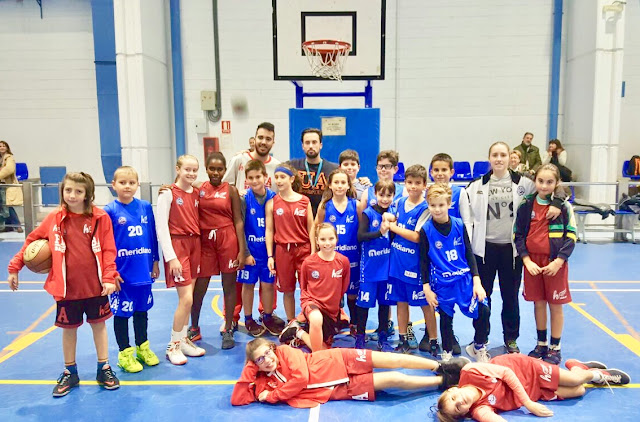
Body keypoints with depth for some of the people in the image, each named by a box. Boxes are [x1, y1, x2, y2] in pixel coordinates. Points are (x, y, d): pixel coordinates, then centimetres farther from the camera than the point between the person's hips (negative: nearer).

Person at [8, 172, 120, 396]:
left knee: (98, 324, 13)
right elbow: (32, 240, 9)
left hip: (95, 285, -1)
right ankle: (69, 373, 32)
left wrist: (109, 278, -15)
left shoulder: (100, 218, -8)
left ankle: (104, 369, 28)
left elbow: (109, 250, -8)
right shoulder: (54, 218, -3)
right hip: (66, 286, 1)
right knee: (69, 328, 14)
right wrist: (14, 267, 8)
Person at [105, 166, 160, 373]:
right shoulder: (110, 211, -9)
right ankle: (125, 353, 25)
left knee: (142, 309, 17)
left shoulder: (145, 207, 1)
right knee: (122, 312, 10)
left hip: (144, 270, 3)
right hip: (122, 272, -3)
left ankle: (143, 348, 34)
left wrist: (155, 261, 9)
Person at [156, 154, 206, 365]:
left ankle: (183, 340, 24)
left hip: (194, 245, 6)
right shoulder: (168, 193, -8)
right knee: (186, 299, -9)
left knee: (188, 298, 10)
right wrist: (171, 257, -14)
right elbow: (161, 226, -11)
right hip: (177, 245, -6)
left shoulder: (196, 194, 10)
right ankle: (173, 346, 7)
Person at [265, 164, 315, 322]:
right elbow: (269, 230, 2)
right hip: (282, 250, 0)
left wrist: (313, 253, -3)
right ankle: (291, 323, 24)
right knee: (288, 290, 9)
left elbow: (311, 228, 2)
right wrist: (270, 256, -2)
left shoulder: (304, 201, 2)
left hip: (304, 249, 0)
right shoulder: (272, 203, 2)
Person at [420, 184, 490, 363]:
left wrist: (476, 281, -1)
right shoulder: (426, 230, -7)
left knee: (483, 311, -5)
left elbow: (469, 254, 4)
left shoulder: (459, 225, -2)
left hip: (465, 279, 2)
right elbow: (424, 261, -2)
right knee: (446, 318, 11)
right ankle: (447, 353, 32)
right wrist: (426, 288, -4)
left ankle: (478, 347, 21)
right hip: (442, 283, -2)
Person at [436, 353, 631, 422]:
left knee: (576, 381, 3)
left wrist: (527, 402, -23)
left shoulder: (469, 372, -30)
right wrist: (528, 405, -42)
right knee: (577, 391, 1)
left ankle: (578, 366, 40)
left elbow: (506, 371, -23)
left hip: (523, 367, 0)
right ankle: (598, 375, 34)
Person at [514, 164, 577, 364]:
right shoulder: (526, 205, 1)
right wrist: (527, 260, -7)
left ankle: (555, 348, 21)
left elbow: (571, 236, -4)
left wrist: (558, 261, -13)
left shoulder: (564, 206, -4)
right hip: (532, 261, 2)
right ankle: (541, 344, 28)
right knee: (538, 303, 13)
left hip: (555, 263, -2)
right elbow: (518, 235, 2)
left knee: (555, 305, 6)